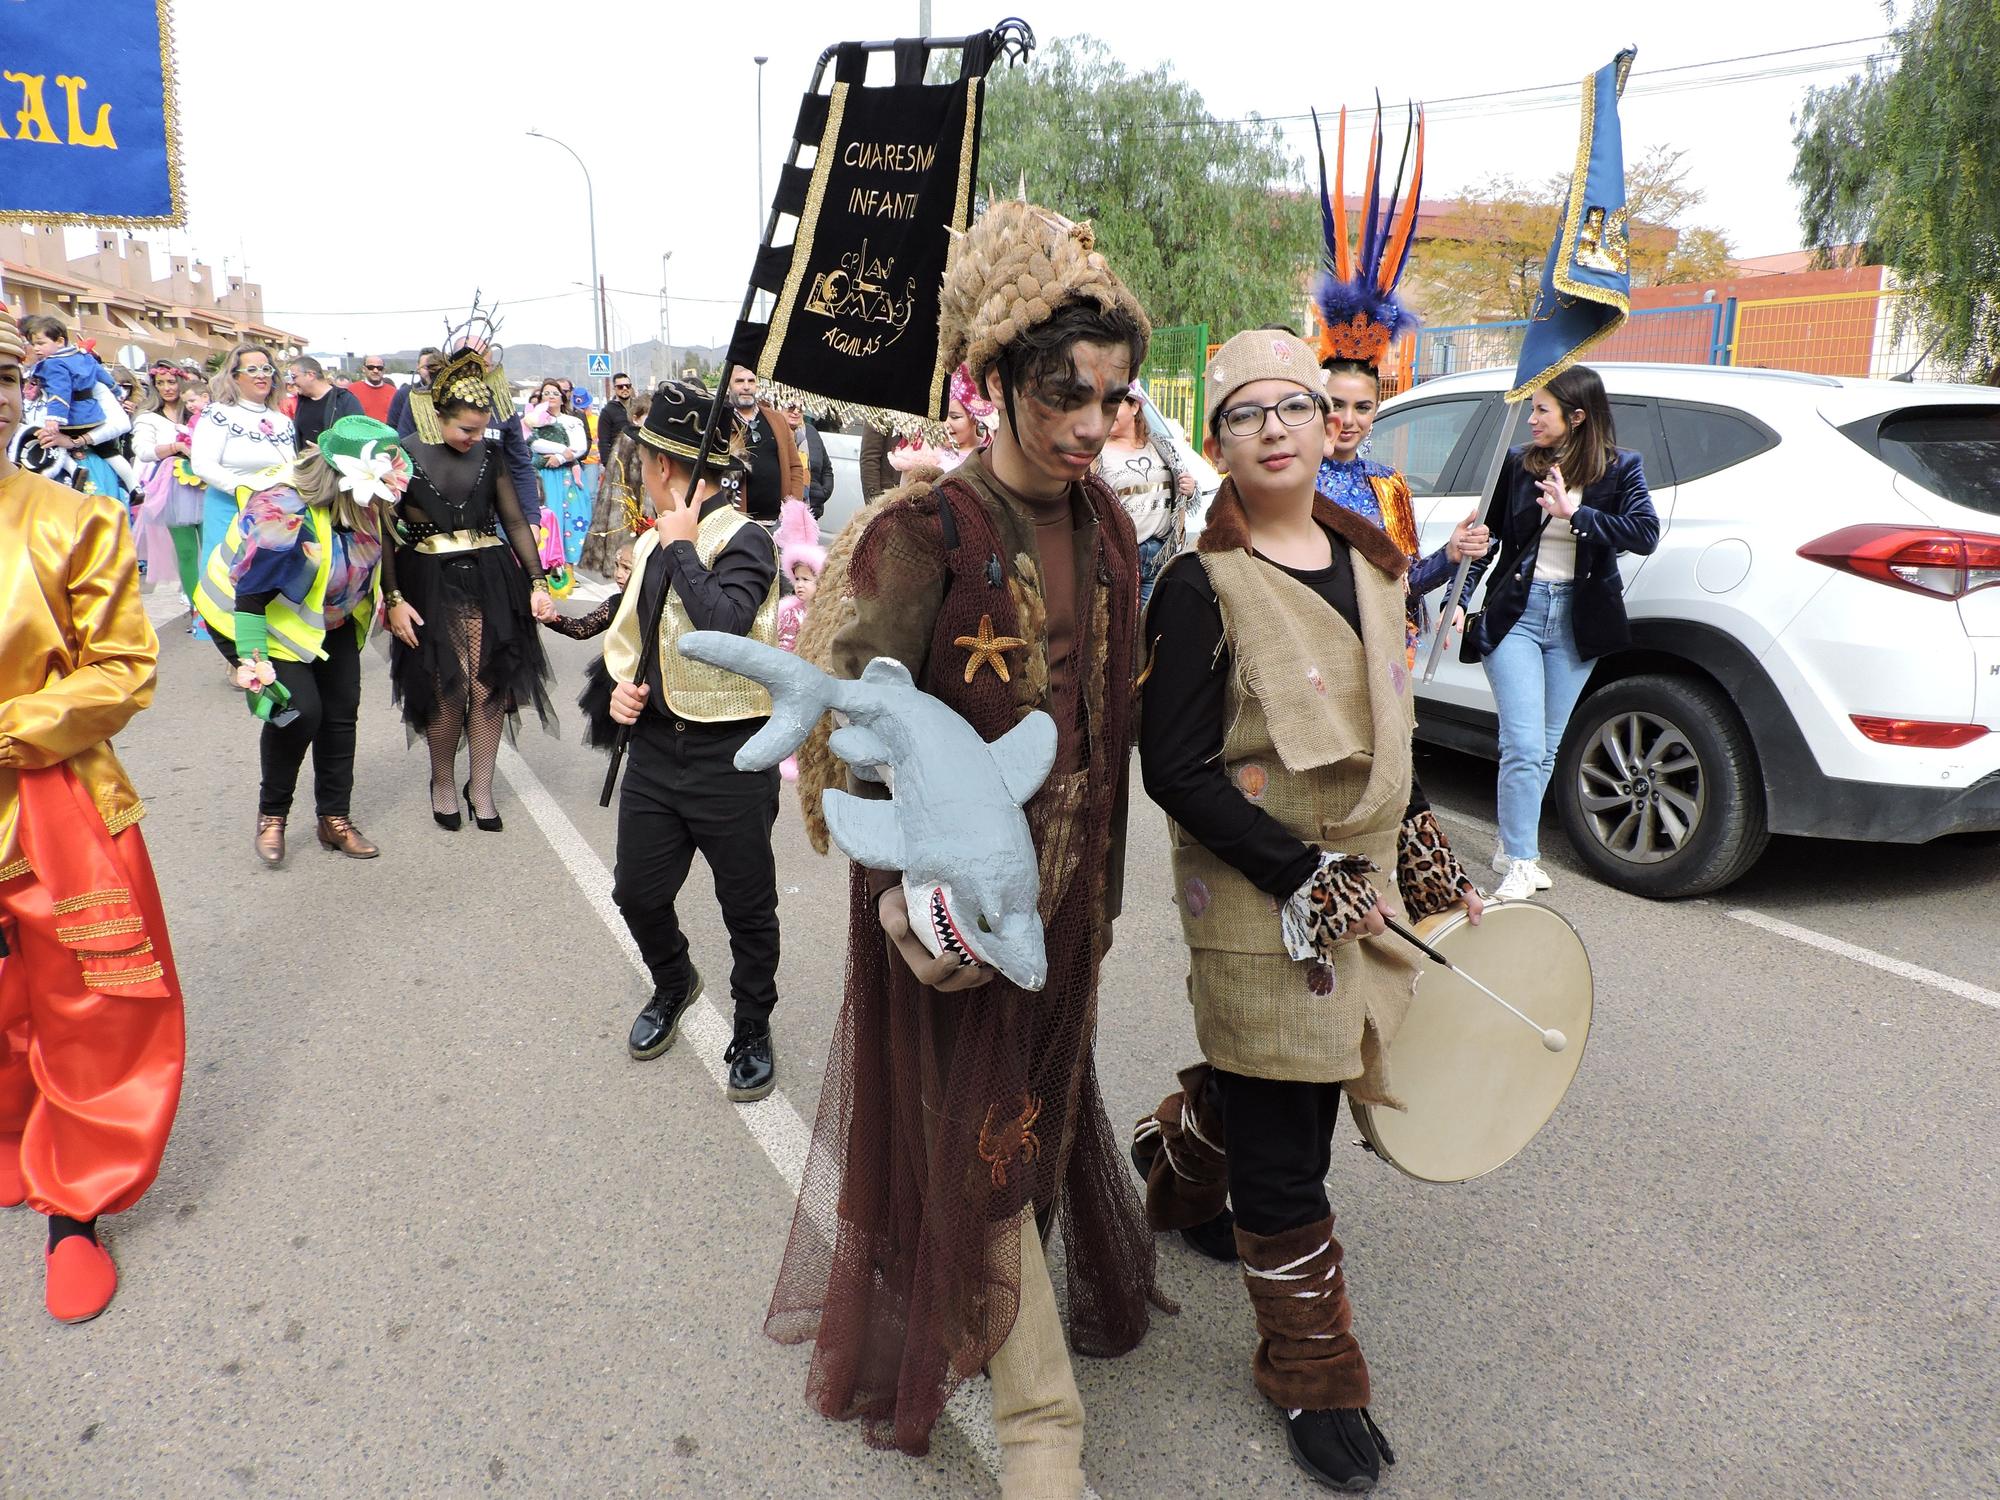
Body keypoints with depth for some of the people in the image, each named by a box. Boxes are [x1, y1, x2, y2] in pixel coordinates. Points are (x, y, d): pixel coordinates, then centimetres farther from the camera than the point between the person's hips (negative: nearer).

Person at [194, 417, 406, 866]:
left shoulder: (358, 501, -14)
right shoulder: (283, 513, -35)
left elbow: (371, 554, 8)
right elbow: (250, 594, -31)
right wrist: (250, 660, -33)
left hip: (328, 618, 7)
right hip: (256, 618, -7)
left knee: (342, 711, 4)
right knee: (299, 709, -19)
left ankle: (335, 819, 17)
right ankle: (271, 816, 3)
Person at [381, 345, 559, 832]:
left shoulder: (489, 454, 4)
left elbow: (515, 521, 9)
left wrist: (537, 583, 1)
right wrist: (393, 599, -11)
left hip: (490, 579, 3)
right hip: (429, 584, -3)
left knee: (490, 684, -1)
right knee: (448, 687, -4)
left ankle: (481, 787, 15)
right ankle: (442, 782, 20)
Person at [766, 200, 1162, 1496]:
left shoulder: (1107, 528, 2)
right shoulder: (926, 535, -18)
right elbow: (853, 730, -18)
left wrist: (1102, 882, 12)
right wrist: (908, 890, -23)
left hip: (1068, 888, 6)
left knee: (1039, 1107, 21)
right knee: (978, 1133, 7)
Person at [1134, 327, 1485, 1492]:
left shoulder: (1369, 562, 7)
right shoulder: (1203, 587, -13)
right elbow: (1176, 769, -16)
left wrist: (1431, 865, 14)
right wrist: (1311, 880, -18)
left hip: (1363, 889, 7)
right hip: (1261, 911, -6)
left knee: (1277, 1079, 20)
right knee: (1285, 1148, 2)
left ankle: (1174, 1162, 52)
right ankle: (1315, 1377, 23)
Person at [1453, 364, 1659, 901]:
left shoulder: (1620, 468, 1)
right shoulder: (1517, 465, 1)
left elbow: (1645, 533, -13)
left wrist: (1575, 514, -21)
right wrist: (1459, 601, -3)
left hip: (1577, 622, 2)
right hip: (1515, 614, -1)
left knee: (1547, 749, 10)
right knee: (1523, 746, -10)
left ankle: (1511, 845, 26)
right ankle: (1521, 864, -3)